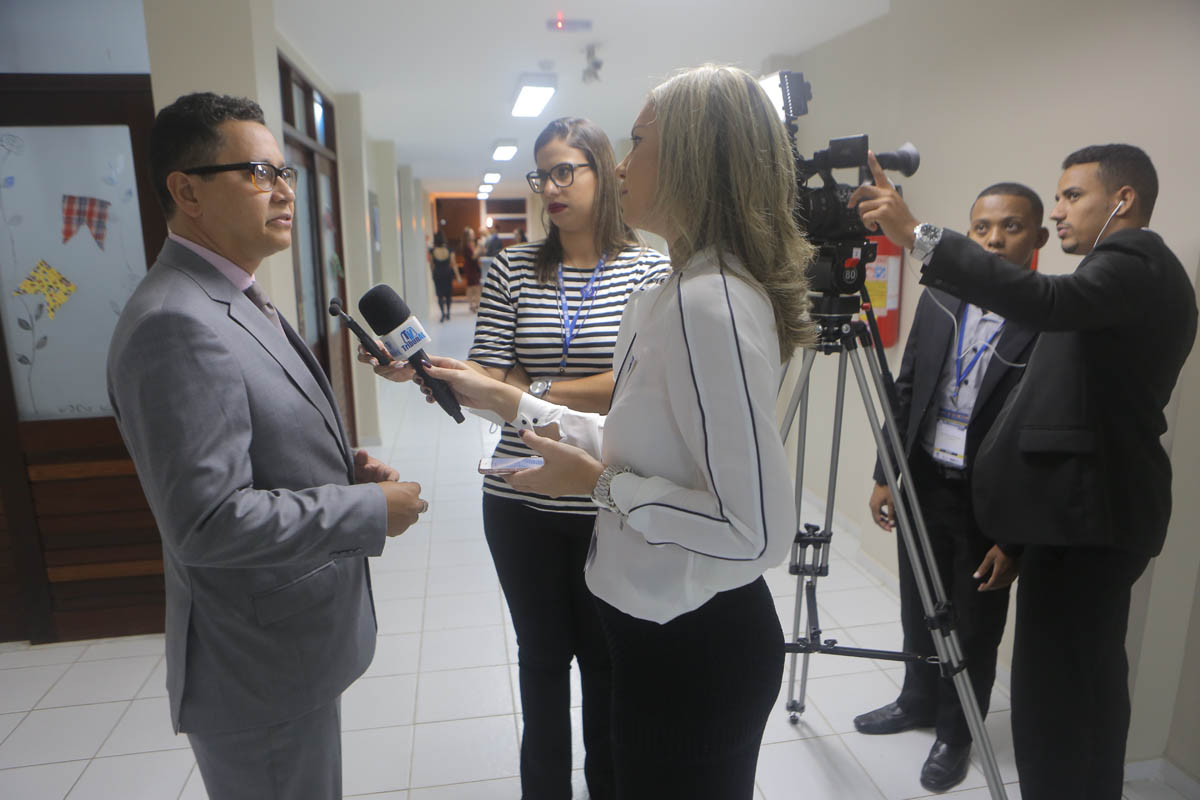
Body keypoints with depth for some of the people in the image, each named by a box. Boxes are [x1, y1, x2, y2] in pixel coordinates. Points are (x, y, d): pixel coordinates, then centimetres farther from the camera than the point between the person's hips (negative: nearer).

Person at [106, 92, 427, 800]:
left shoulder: (236, 301, 9)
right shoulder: (176, 325, -24)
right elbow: (209, 523, -29)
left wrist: (344, 464, 0)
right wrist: (371, 510, -20)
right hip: (261, 672, -10)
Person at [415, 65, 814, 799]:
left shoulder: (710, 303, -26)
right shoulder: (683, 291, 4)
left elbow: (759, 532, -27)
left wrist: (599, 483, -19)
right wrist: (507, 401, 8)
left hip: (693, 645, -9)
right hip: (667, 626, 9)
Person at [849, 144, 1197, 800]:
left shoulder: (1136, 259, -9)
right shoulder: (1146, 271, 21)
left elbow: (1050, 301, -31)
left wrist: (917, 235, -35)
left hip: (1085, 511, -10)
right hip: (1100, 512, 10)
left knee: (1052, 694, -5)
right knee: (1089, 679, 20)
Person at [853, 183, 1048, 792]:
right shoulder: (938, 299, 2)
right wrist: (885, 475, 7)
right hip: (925, 482, 5)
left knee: (973, 627, 13)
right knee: (918, 610, 20)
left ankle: (956, 733, 37)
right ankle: (918, 701, 45)